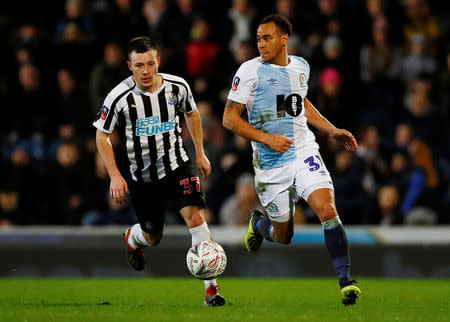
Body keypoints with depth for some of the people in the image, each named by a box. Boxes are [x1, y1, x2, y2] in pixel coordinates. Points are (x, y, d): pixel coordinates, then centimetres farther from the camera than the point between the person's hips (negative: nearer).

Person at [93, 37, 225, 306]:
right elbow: (102, 135, -4)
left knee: (195, 216, -22)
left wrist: (200, 154, 12)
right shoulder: (120, 97, -16)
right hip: (142, 177, 0)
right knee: (153, 237, 12)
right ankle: (133, 238, 53)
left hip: (178, 165, 0)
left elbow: (192, 114, 13)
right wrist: (115, 176, -10)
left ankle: (211, 288, -19)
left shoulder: (178, 87, -9)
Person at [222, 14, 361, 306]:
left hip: (304, 151, 2)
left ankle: (345, 280, -12)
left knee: (328, 211, -20)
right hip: (271, 164, -2)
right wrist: (266, 138, -19)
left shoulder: (301, 67, 7)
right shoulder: (250, 71, -9)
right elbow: (230, 118, -10)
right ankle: (258, 223, 44)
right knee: (283, 236, 7)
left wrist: (333, 131, 19)